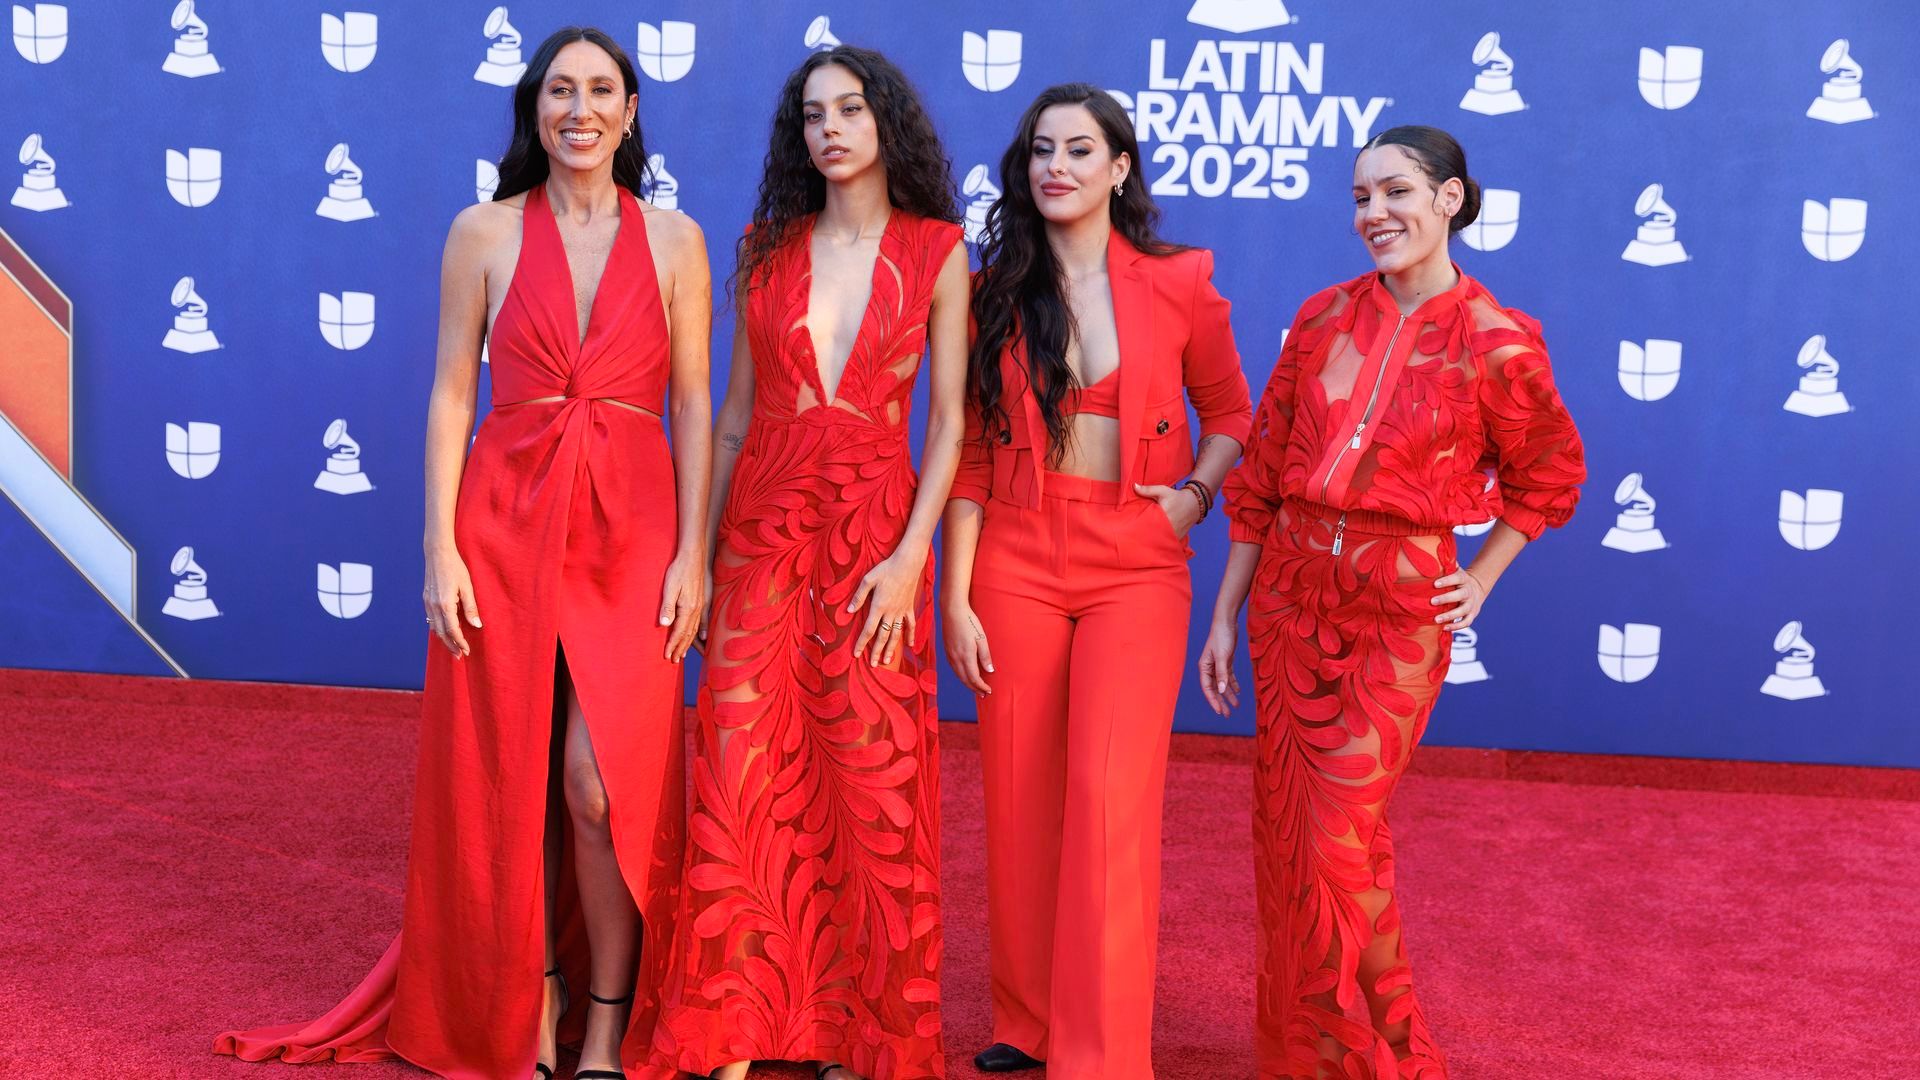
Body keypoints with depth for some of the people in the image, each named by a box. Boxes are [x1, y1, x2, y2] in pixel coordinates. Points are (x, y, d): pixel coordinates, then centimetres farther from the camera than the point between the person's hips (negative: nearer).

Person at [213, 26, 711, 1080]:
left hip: (630, 531, -1)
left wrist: (692, 553, -4)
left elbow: (693, 404, 4)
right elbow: (450, 396, 4)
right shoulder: (485, 232, 5)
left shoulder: (674, 239, 6)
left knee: (602, 785, -7)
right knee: (513, 782, 4)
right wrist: (440, 548, -4)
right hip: (506, 525, 1)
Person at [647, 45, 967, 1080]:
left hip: (876, 533, -2)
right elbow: (733, 417, 11)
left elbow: (948, 422, 0)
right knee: (741, 780, -2)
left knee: (873, 784, 0)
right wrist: (698, 555, 5)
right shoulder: (767, 250, 10)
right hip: (762, 528, 2)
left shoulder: (935, 253, 3)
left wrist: (911, 555, -11)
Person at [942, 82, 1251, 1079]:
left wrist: (1196, 492, -5)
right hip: (1016, 561, 2)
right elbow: (969, 452, 4)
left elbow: (1228, 410, 15)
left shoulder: (1178, 282, 2)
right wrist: (955, 597, 0)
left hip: (1136, 566, -2)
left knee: (1111, 798, -9)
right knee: (1019, 800, 5)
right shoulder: (995, 290, 5)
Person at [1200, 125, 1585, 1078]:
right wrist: (1225, 615, 7)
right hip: (1291, 596, 4)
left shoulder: (1494, 342, -6)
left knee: (1340, 847, -6)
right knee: (1283, 838, 8)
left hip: (1398, 614, -4)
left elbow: (1549, 477, 10)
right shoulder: (1324, 317, 4)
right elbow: (1261, 471, 7)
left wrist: (1477, 583, 1)